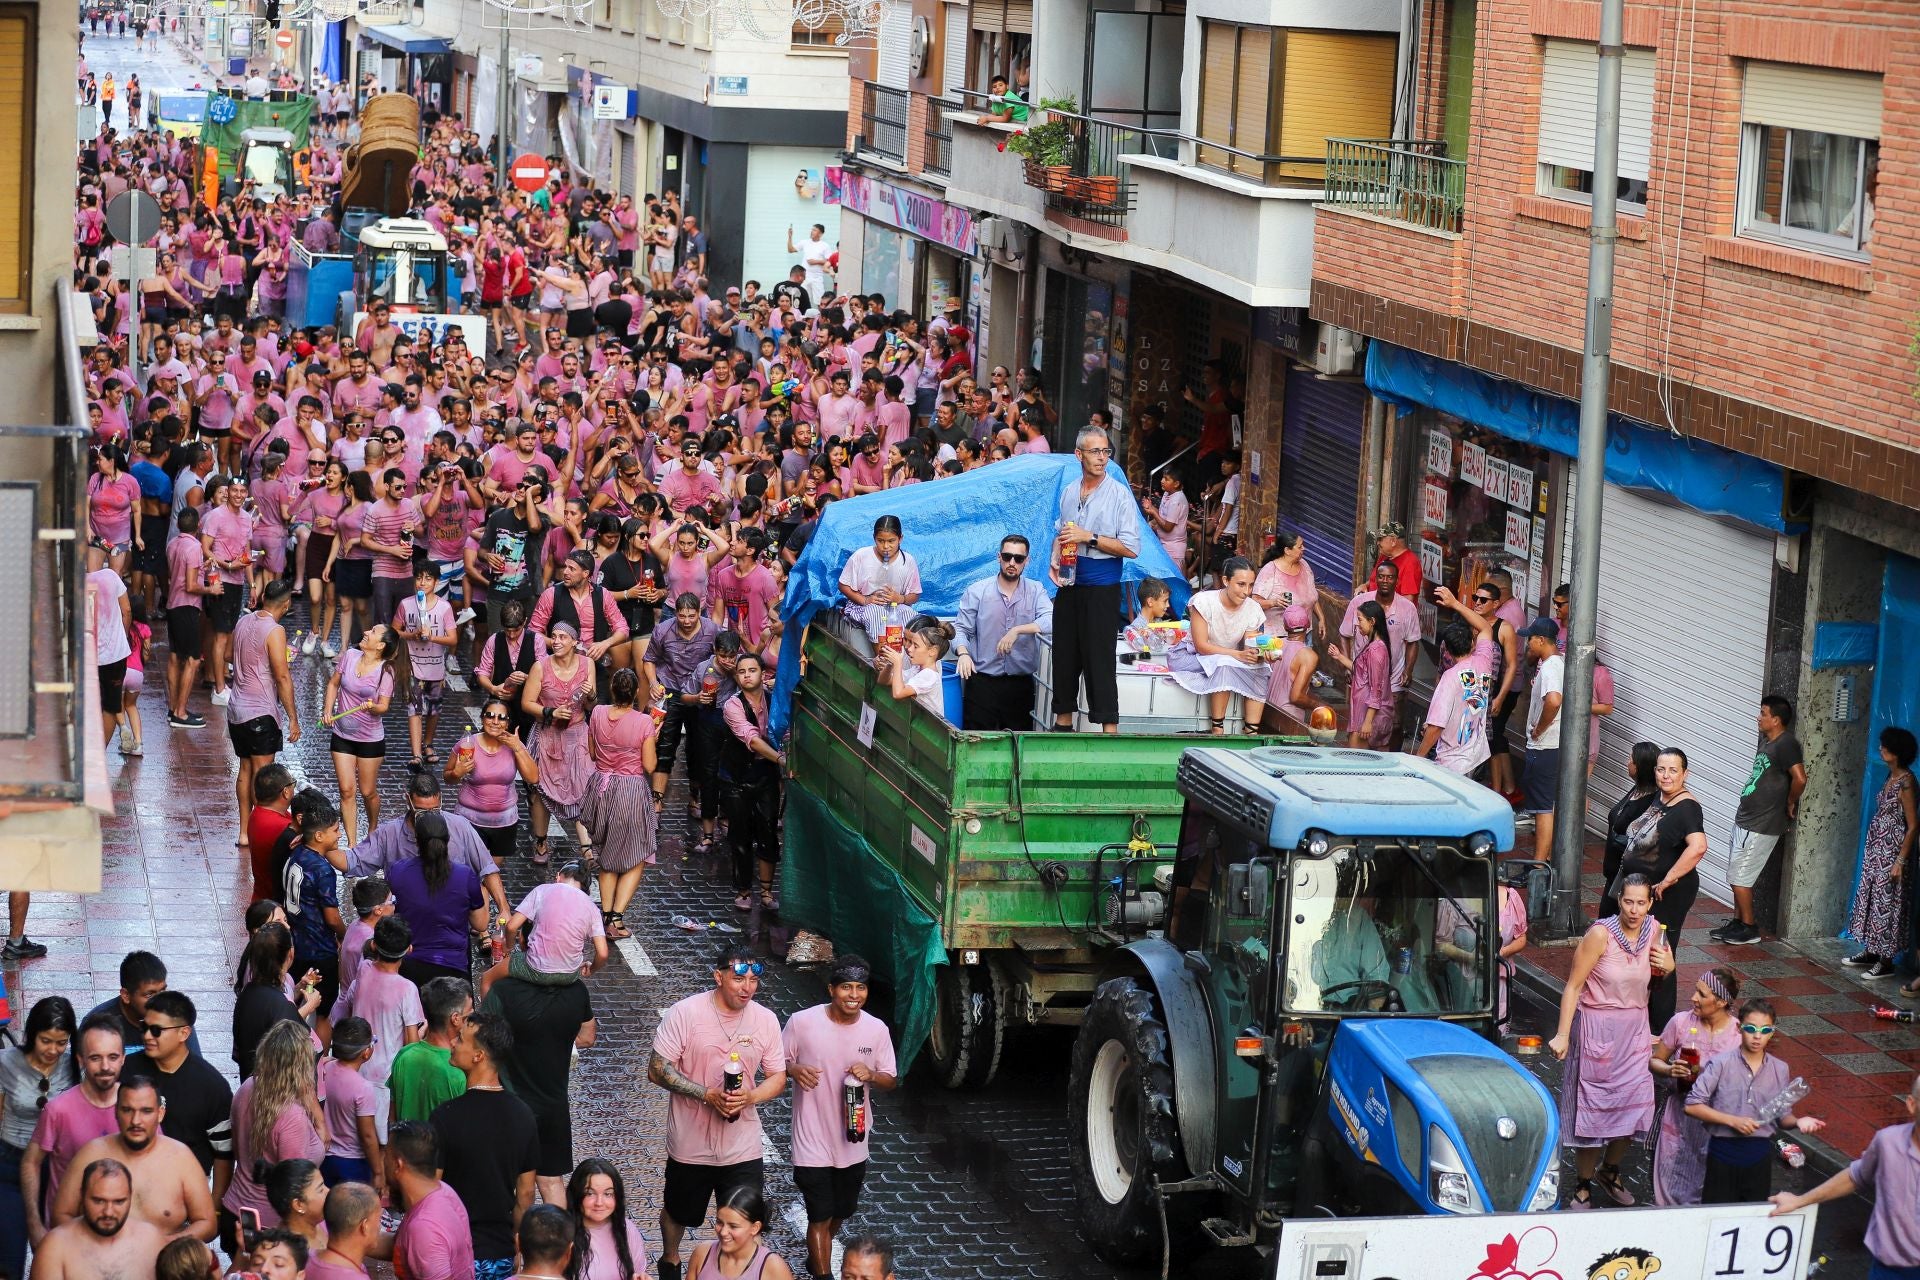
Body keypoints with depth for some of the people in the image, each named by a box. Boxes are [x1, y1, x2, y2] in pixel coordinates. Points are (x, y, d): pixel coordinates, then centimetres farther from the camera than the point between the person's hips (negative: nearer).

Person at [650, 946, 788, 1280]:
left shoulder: (766, 1020, -4)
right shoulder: (686, 1013, -15)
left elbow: (777, 1078, 3)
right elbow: (657, 1069, -14)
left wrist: (749, 1096, -19)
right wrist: (708, 1095, -24)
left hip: (742, 1148, 1)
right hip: (691, 1144, -1)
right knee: (678, 1212, 22)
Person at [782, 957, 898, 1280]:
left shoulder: (877, 1029, -7)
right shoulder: (802, 1023, -15)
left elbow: (891, 1080, 2)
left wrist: (871, 1075, -20)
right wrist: (793, 1069, -24)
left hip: (853, 1141, 4)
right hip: (813, 1141, -4)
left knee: (840, 1213, 22)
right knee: (821, 1216, -2)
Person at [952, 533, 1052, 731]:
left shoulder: (1036, 591, 3)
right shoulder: (977, 592, 2)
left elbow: (1050, 621, -14)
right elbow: (961, 629, 2)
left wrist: (1017, 630, -26)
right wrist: (963, 653, -18)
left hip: (1020, 685, 1)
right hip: (982, 683, -1)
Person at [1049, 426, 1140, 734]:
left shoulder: (1119, 494, -7)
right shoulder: (1069, 492, 11)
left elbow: (1131, 548, -11)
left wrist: (1089, 537, -17)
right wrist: (1053, 563, 6)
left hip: (1101, 588, -6)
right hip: (1068, 585, 6)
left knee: (1099, 657, -7)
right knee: (1064, 653, 10)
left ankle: (1109, 727, -4)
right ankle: (1063, 720, 20)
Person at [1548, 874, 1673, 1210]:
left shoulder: (1653, 931, -3)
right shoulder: (1601, 934, -20)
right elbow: (1573, 985, -18)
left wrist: (1668, 966, -7)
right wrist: (1562, 1035, -22)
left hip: (1635, 1028, 5)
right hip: (1597, 1027, -5)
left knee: (1633, 1103, 9)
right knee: (1593, 1106, 1)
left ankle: (1610, 1172, 33)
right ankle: (1583, 1186, 15)